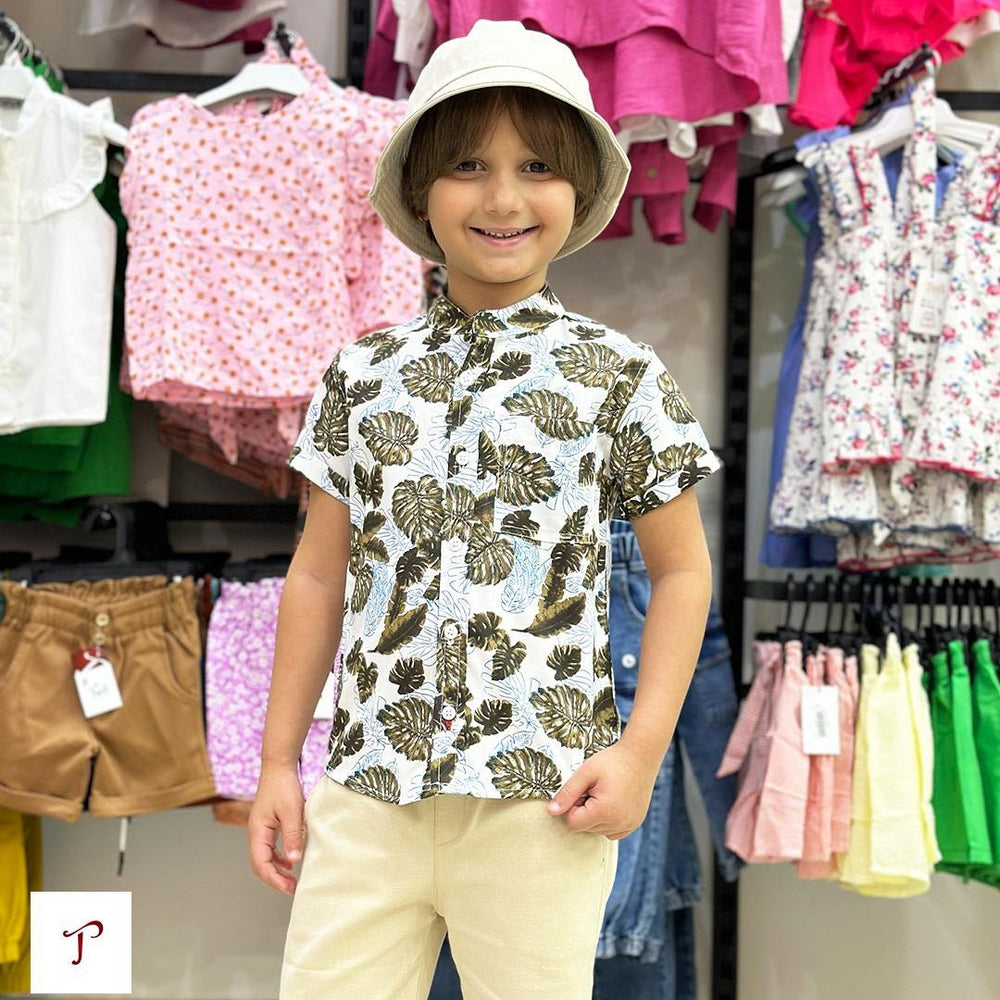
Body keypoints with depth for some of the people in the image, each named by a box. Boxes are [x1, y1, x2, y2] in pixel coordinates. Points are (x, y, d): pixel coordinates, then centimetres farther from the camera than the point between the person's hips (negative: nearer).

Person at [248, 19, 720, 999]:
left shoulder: (620, 378, 0)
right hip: (366, 793, 3)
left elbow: (682, 569, 5)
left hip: (541, 803, -2)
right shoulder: (362, 374, 7)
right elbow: (319, 575, 12)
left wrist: (641, 749, -5)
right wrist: (277, 761, 11)